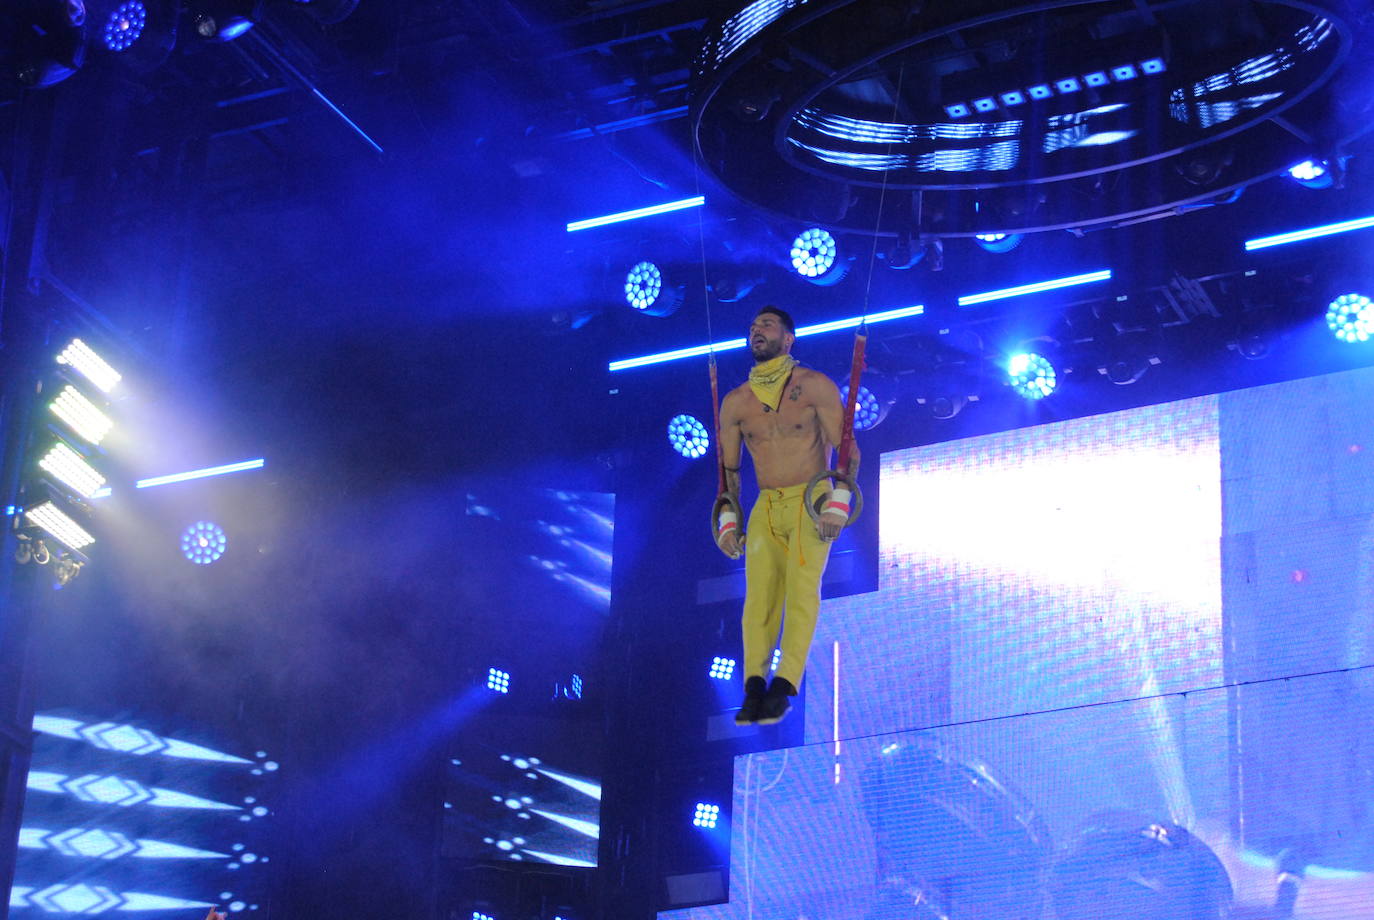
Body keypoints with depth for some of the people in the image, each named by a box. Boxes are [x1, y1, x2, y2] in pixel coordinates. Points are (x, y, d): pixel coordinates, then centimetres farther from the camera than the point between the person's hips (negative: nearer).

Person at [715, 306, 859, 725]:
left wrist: (838, 503, -14)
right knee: (758, 594, -11)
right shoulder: (735, 402, 11)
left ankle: (783, 688, -24)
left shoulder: (814, 387, 0)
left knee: (801, 588, -17)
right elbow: (728, 467, 19)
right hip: (765, 509, 4)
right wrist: (727, 520, 8)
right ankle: (754, 688, -16)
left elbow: (847, 448, -3)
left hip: (811, 505, -4)